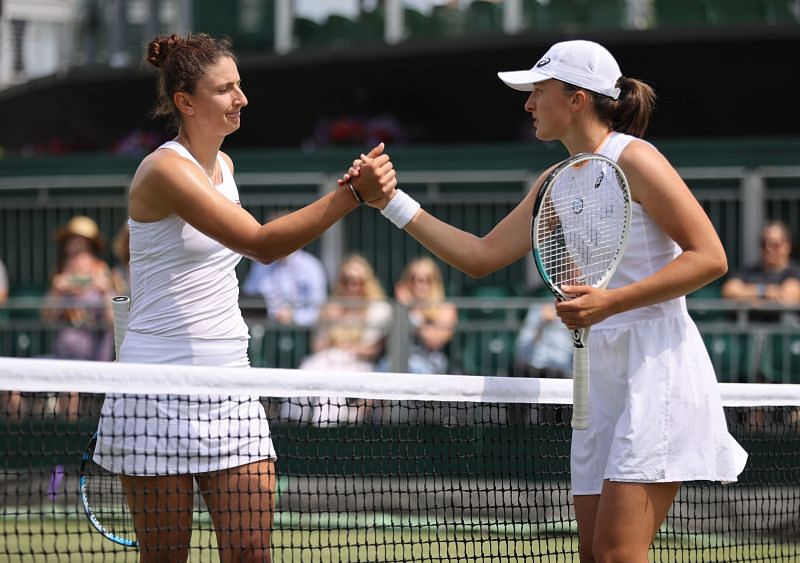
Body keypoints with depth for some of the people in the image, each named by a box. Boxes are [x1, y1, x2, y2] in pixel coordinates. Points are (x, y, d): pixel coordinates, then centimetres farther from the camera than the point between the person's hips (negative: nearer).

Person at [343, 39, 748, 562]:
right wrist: (392, 202, 11)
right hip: (602, 373, 8)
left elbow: (710, 257, -14)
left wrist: (610, 302, -21)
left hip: (658, 366, -8)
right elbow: (481, 256, 18)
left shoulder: (633, 160, -9)